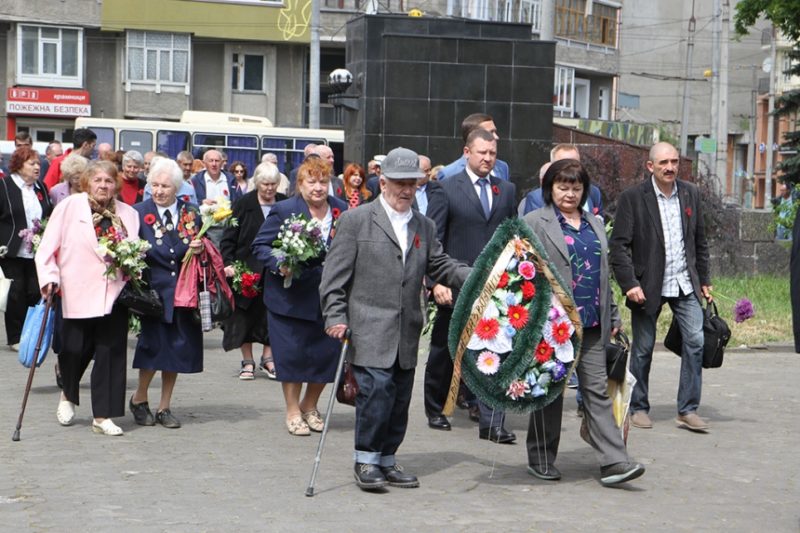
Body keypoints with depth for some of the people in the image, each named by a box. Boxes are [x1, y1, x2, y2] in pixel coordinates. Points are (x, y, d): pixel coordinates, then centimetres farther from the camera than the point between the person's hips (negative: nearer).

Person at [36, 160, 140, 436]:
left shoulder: (128, 214, 11)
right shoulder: (68, 207, 1)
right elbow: (48, 247, 0)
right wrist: (49, 277, -10)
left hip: (115, 293, 2)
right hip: (78, 293, -2)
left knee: (111, 352, -1)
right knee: (76, 349, 4)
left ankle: (103, 416, 6)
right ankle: (68, 395, 35)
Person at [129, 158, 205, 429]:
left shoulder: (191, 213, 8)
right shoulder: (139, 213, 0)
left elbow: (203, 248, 12)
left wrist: (199, 249, -10)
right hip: (155, 290, -3)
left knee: (177, 349, 6)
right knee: (154, 345, -6)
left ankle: (164, 406, 19)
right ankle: (139, 399, 17)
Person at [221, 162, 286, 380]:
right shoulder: (243, 204, -2)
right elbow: (228, 237, -1)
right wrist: (228, 263, -12)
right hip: (246, 269, -1)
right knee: (247, 314, 4)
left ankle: (268, 357, 14)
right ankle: (248, 362, 13)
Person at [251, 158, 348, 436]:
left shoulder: (341, 210, 5)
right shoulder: (283, 211, -7)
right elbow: (260, 246, -5)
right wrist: (278, 264, -21)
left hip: (328, 297, 4)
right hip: (290, 296, -4)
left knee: (327, 353, 6)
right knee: (292, 354, 2)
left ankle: (309, 405, 28)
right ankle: (293, 411, 18)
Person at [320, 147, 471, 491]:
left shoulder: (424, 227, 16)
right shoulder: (356, 221, 0)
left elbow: (440, 267, 17)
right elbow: (335, 275, -2)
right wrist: (335, 317, -10)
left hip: (407, 331, 5)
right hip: (369, 330, -5)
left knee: (400, 398, 7)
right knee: (377, 389, -14)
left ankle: (386, 459, 20)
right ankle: (366, 460, 0)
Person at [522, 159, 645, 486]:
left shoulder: (595, 225, 18)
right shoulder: (535, 223, 0)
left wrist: (612, 316, 19)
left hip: (591, 324, 5)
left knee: (597, 389, 0)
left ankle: (614, 462, -4)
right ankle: (541, 459, 16)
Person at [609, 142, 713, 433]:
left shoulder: (690, 193, 7)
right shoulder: (632, 197, -7)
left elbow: (699, 240, 14)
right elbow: (620, 245, -9)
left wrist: (704, 280, 13)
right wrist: (629, 284, -17)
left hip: (685, 283, 3)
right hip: (648, 285, -3)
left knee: (696, 341, -7)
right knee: (643, 349, 6)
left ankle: (687, 410, 1)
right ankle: (638, 408, 21)